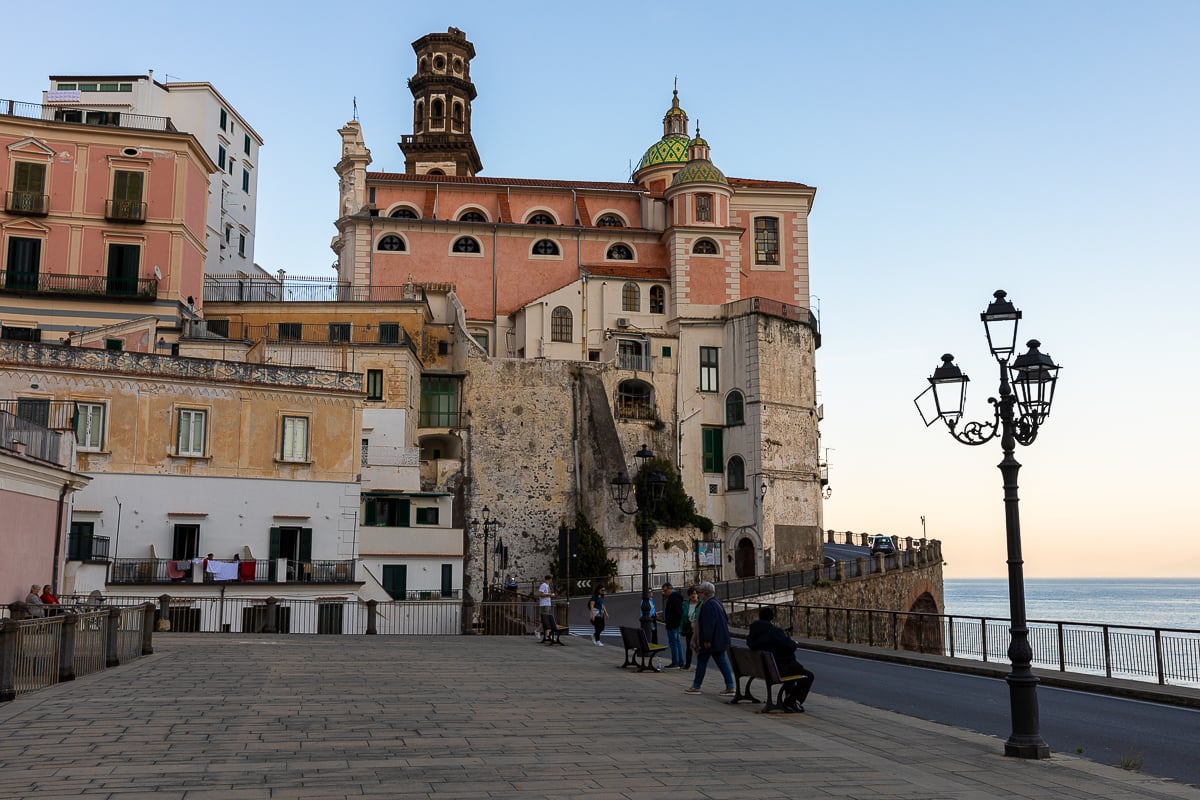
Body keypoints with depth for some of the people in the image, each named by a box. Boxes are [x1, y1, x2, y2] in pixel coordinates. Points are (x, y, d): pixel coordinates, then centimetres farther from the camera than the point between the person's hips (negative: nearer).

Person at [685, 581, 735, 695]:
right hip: (720, 639, 9)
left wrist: (707, 640, -22)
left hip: (711, 640, -9)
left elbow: (709, 623, -24)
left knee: (702, 661, 4)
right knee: (722, 661, 9)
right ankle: (730, 687, 6)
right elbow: (726, 619, 18)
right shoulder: (717, 602, 11)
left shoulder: (708, 605, -19)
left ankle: (696, 686, 12)